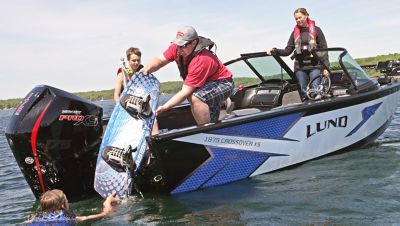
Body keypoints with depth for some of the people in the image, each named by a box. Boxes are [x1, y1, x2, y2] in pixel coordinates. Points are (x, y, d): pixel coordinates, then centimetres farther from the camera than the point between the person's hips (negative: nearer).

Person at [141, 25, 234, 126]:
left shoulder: (201, 60, -34)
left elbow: (185, 91, -33)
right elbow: (160, 60, -13)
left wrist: (164, 108, -36)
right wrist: (148, 68, -37)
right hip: (207, 83, 9)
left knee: (196, 98, -30)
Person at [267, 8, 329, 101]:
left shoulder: (316, 30, 3)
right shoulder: (295, 32, 12)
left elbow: (324, 49, 0)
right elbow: (288, 51, 9)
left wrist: (325, 67, -7)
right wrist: (275, 51, -8)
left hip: (315, 66, -3)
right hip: (300, 67, 3)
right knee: (303, 92, 3)